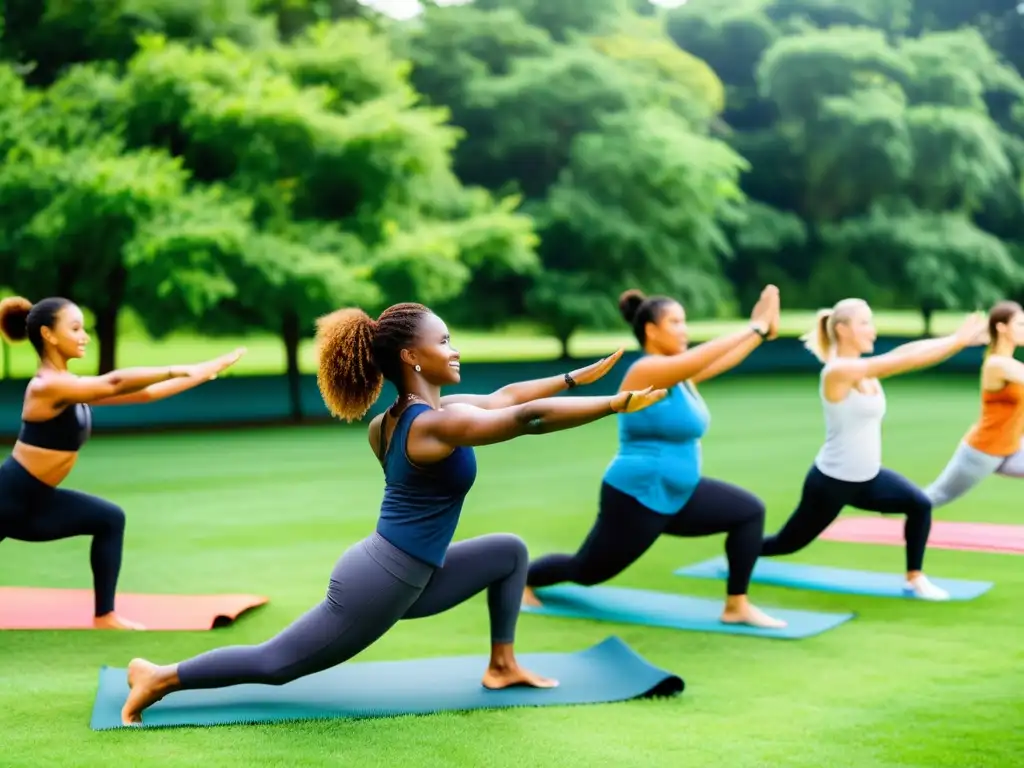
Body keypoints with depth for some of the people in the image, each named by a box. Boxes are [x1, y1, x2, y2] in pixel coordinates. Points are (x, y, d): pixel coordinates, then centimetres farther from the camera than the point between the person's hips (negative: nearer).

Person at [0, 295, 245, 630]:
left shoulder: (71, 386, 4)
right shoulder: (47, 386, -23)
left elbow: (141, 394, 4)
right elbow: (115, 383, -35)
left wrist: (203, 372, 3)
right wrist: (178, 370, -37)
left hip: (36, 501, 9)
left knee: (109, 520, 5)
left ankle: (104, 617, 8)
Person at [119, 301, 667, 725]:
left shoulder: (403, 416, 6)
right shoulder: (436, 424, -22)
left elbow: (506, 396, 13)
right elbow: (529, 418, -27)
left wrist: (580, 376, 15)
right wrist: (618, 404, -22)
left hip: (402, 577, 10)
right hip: (379, 584, -10)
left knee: (509, 552, 17)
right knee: (275, 663, 2)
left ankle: (502, 667, 21)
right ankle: (158, 678, 12)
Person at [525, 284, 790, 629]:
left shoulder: (679, 374, 7)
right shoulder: (646, 372, -20)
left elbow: (724, 360, 6)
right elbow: (706, 355, -29)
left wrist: (762, 330, -1)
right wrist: (756, 327, -24)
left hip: (677, 494, 9)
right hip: (635, 497, -9)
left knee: (749, 512, -2)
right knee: (587, 570, 6)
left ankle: (736, 607, 2)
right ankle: (521, 579, 34)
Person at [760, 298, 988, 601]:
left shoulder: (866, 371, 2)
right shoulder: (838, 371, -22)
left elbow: (909, 353, -8)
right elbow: (903, 360, -27)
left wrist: (959, 339, -20)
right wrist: (957, 340, -26)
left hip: (867, 476, 7)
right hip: (831, 480, -7)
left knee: (919, 504, -15)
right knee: (789, 542, 10)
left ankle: (914, 579, -1)